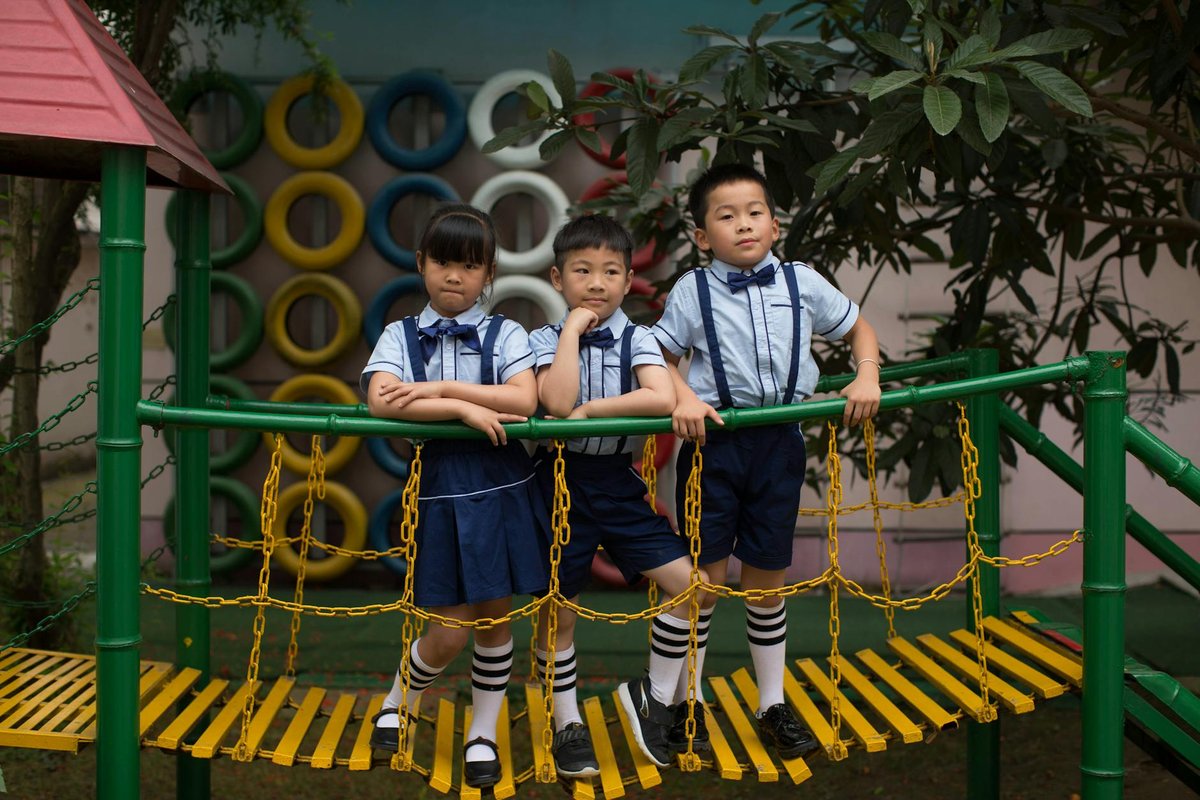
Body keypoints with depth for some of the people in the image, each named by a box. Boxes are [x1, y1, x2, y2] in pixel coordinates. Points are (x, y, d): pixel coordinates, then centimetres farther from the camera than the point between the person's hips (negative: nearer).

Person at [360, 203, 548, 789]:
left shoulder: (504, 334, 3)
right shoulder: (401, 336, 3)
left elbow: (523, 401, -15)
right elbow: (381, 401, -15)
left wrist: (439, 388, -17)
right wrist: (464, 407, -20)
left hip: (501, 489, 1)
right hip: (438, 491, -1)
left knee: (495, 615, 9)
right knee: (449, 631, 0)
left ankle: (483, 734, 28)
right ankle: (396, 705, 30)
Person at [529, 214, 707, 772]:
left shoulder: (636, 338, -1)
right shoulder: (547, 339, -3)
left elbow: (662, 399, -20)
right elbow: (558, 402, -23)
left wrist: (589, 410, -19)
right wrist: (573, 329, -17)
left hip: (619, 481, 2)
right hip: (562, 480, -1)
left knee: (687, 583, -9)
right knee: (557, 608, 6)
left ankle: (655, 696, 12)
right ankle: (568, 725, 25)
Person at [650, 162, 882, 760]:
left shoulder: (802, 282, 4)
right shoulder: (693, 290, -1)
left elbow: (858, 328, 16)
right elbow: (660, 356, 3)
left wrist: (866, 377, -1)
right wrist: (684, 397, -15)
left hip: (779, 442, 2)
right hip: (714, 437, -2)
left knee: (767, 579, 11)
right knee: (704, 577, 2)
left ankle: (773, 706, 25)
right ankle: (686, 701, 18)